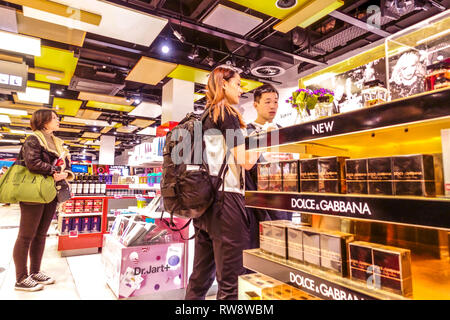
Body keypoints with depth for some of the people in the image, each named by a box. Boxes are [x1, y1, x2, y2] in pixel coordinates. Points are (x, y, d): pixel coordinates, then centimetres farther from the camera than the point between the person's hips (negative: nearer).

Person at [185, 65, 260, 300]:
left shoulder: (203, 117, 19)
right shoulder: (227, 113, -4)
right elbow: (243, 161, -11)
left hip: (204, 200, 9)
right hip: (226, 199, -8)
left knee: (200, 276, 14)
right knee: (229, 280, -2)